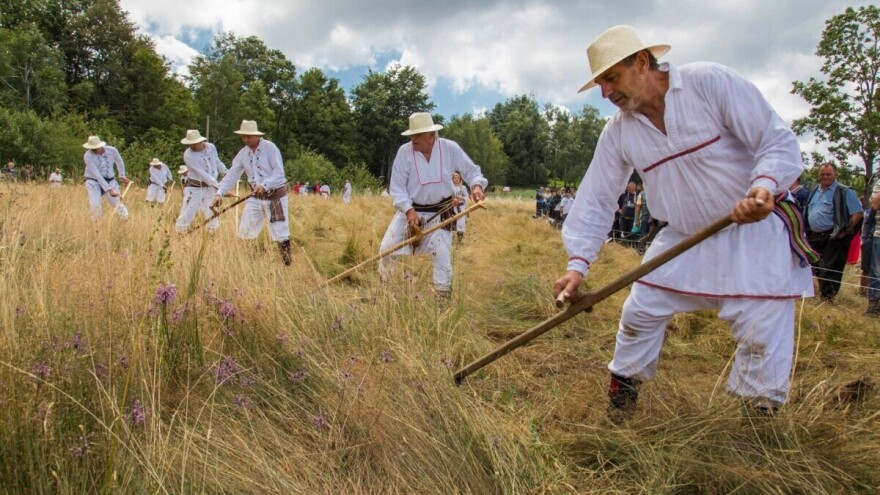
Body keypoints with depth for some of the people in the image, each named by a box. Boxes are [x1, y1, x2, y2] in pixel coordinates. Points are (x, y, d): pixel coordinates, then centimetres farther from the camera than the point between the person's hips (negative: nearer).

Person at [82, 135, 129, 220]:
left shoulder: (112, 150, -14)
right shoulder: (88, 156, -22)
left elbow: (119, 161, 10)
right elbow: (96, 175, -26)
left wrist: (122, 176, 18)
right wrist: (109, 189, -32)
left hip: (110, 181, 3)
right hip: (93, 182, -3)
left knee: (117, 204, 0)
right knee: (95, 205, -21)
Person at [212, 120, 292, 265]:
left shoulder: (270, 147, -13)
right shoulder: (243, 153, 3)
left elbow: (279, 172, -19)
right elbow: (231, 175, 1)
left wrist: (264, 185, -31)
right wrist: (220, 193, -10)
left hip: (276, 196, -5)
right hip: (256, 197, 6)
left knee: (280, 233, -3)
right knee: (245, 231, 6)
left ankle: (287, 263, 11)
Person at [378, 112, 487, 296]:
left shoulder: (450, 148, -11)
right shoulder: (404, 151, -12)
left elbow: (472, 171, -1)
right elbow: (397, 187, -9)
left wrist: (477, 186, -23)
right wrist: (409, 210, -22)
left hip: (439, 213, -1)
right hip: (410, 210, 1)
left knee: (442, 255, -4)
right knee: (387, 248, 1)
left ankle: (443, 297, 13)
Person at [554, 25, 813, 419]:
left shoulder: (709, 82, -15)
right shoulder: (618, 131, -2)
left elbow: (778, 141, -16)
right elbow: (596, 199, -2)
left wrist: (763, 186, -37)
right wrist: (578, 263, -11)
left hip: (754, 230, -4)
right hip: (683, 238, 4)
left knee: (762, 333, -6)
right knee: (639, 312, 4)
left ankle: (761, 412, 16)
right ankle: (623, 384, 27)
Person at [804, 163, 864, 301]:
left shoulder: (844, 192, -7)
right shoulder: (815, 191, 14)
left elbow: (858, 213, -10)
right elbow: (807, 212, 22)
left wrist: (846, 231, -14)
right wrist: (807, 230, 12)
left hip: (833, 237, -7)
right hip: (814, 236, 7)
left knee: (830, 268, -3)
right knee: (816, 266, 15)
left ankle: (828, 295, 7)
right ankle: (822, 289, 31)